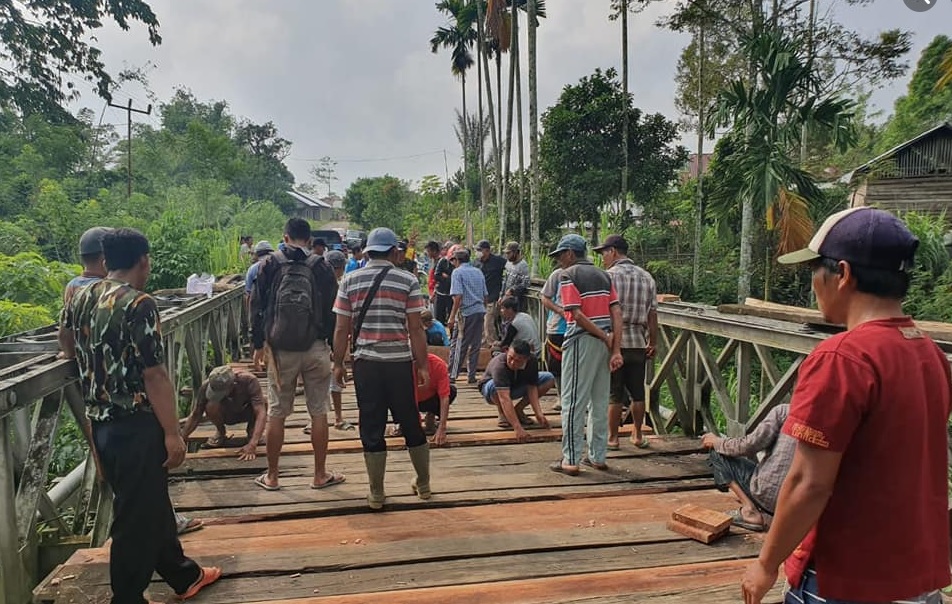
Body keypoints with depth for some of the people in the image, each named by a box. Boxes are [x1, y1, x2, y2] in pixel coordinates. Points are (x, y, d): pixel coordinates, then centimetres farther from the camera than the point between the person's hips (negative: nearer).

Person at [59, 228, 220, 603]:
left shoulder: (80, 298, 6)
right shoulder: (139, 305, -19)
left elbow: (69, 352, 22)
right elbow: (155, 376, -21)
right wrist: (173, 433, -16)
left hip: (100, 422, 9)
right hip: (135, 426, -9)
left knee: (153, 502, 20)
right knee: (136, 515, 5)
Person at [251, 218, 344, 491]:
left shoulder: (270, 264, 0)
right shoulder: (321, 266, -1)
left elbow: (257, 307, 3)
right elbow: (332, 310, 1)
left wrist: (258, 344, 12)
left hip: (280, 349, 1)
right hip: (315, 348, 0)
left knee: (276, 414, 9)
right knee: (318, 412, 7)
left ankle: (271, 477, 19)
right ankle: (320, 475, 16)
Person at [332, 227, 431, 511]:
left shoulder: (349, 281, 2)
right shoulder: (408, 281, -2)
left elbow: (342, 329, 1)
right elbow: (416, 329, -5)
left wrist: (338, 363, 11)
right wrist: (422, 365, 3)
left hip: (365, 362, 1)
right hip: (400, 362, 0)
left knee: (371, 427, 8)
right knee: (411, 423, 14)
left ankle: (376, 494, 16)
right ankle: (423, 484, 28)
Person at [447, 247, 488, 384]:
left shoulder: (457, 272, -5)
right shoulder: (478, 272, 15)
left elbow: (458, 296, -15)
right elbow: (486, 296, 16)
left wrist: (452, 317, -13)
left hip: (466, 313, -6)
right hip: (480, 311, 6)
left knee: (460, 345, 1)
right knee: (475, 345, 10)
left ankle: (453, 375, 4)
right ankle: (472, 376, 13)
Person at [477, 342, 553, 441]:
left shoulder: (532, 362, -22)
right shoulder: (500, 365, -39)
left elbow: (532, 388, -17)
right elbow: (504, 398, -46)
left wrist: (539, 414, -31)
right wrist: (518, 428, -53)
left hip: (515, 387, 5)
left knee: (549, 378, -13)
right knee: (494, 386, -42)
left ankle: (518, 410, -2)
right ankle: (502, 413, -9)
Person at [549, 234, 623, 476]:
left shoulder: (568, 275, -6)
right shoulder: (603, 275, 13)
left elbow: (577, 314, -16)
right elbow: (616, 313, 4)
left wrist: (605, 338, -9)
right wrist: (616, 349, 0)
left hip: (581, 341, -7)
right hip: (604, 343, 7)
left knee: (573, 402, 0)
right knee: (600, 401, 14)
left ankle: (571, 460, 3)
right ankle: (598, 457, 21)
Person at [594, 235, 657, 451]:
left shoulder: (610, 275, -8)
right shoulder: (646, 277, 9)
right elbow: (652, 314, 9)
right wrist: (653, 343, 15)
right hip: (639, 343, 5)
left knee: (614, 394, 3)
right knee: (637, 392, 14)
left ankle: (612, 438, 11)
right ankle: (638, 435, 23)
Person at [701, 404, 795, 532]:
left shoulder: (783, 411, -4)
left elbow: (750, 445, -11)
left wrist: (717, 442, 6)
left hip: (770, 495, -7)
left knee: (718, 453, 8)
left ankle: (750, 510, -4)